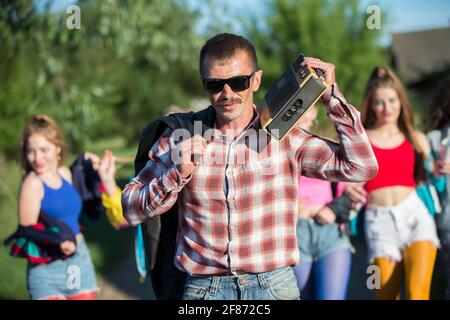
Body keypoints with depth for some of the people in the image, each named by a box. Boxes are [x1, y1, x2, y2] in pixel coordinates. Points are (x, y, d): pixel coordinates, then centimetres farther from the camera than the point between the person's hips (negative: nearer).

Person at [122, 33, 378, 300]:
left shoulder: (284, 137, 1)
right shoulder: (179, 140, 3)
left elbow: (361, 167, -5)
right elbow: (131, 210, 4)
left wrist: (331, 97, -7)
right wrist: (176, 175, -12)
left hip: (274, 286, 0)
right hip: (204, 287, 1)